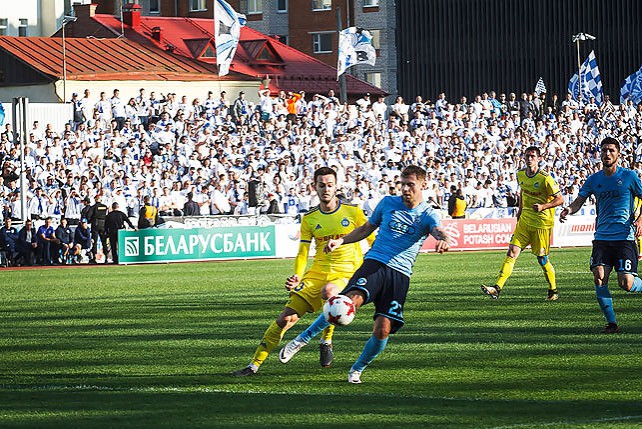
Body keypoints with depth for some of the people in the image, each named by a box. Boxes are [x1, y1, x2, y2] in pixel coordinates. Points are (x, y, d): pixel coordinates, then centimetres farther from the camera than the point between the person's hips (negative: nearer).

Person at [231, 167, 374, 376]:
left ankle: (326, 341, -15)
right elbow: (302, 253, 7)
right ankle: (255, 364, 1)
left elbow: (373, 241, 9)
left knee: (328, 291, -39)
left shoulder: (352, 211, 0)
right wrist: (297, 277, -11)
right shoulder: (309, 218, 7)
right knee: (286, 318, -7)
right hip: (317, 271, 3)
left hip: (346, 273, -3)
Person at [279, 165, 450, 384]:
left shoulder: (428, 215, 4)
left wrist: (443, 240, -43)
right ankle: (301, 339, -19)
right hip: (375, 263, 0)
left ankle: (357, 370, 16)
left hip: (400, 275, 0)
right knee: (351, 301, -28)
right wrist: (340, 241, 10)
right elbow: (366, 229, 24)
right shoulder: (388, 203, 12)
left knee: (383, 330, -10)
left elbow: (439, 232, -18)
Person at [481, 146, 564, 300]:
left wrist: (543, 206, -24)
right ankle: (497, 288, -14)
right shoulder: (521, 175, 4)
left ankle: (553, 291, 24)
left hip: (542, 223, -5)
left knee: (542, 259, 3)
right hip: (525, 221, 5)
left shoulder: (545, 178, -14)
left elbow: (560, 199, -10)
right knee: (512, 252, -8)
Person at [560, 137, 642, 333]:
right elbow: (579, 201, 8)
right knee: (599, 278, -13)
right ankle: (611, 322, 0)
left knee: (626, 284, -11)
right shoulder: (594, 180, 8)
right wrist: (569, 209, -15)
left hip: (625, 237, -3)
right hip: (602, 238, 3)